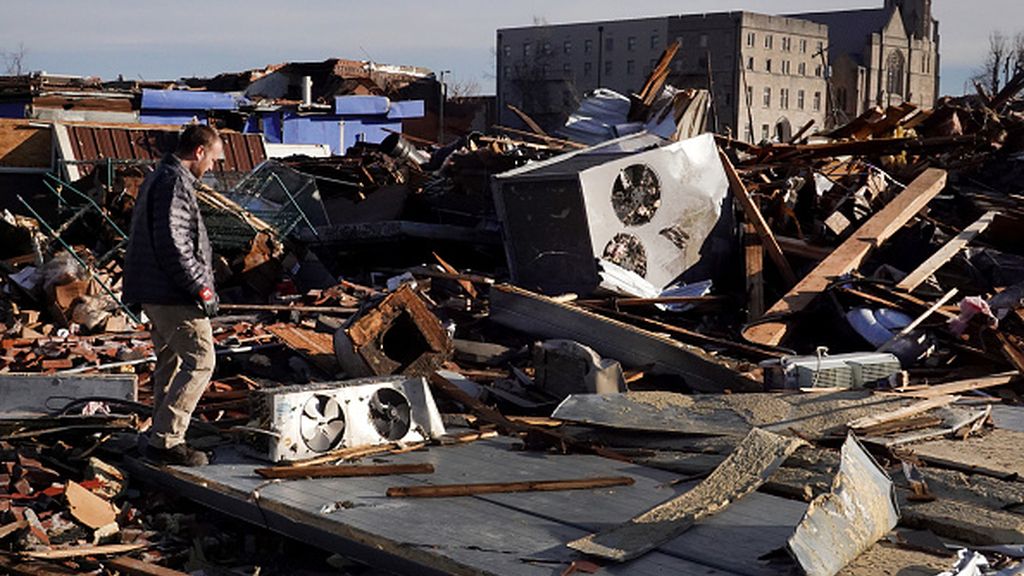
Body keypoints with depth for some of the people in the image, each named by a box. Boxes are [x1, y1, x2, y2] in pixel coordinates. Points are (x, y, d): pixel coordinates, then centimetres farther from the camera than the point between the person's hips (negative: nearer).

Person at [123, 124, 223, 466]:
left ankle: (164, 437, 24)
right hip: (174, 295, -11)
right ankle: (165, 441, -9)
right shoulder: (174, 184, -16)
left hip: (155, 293, 11)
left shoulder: (157, 180, 18)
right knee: (200, 361, -8)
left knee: (169, 362, 17)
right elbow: (173, 244, -23)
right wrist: (201, 288, -18)